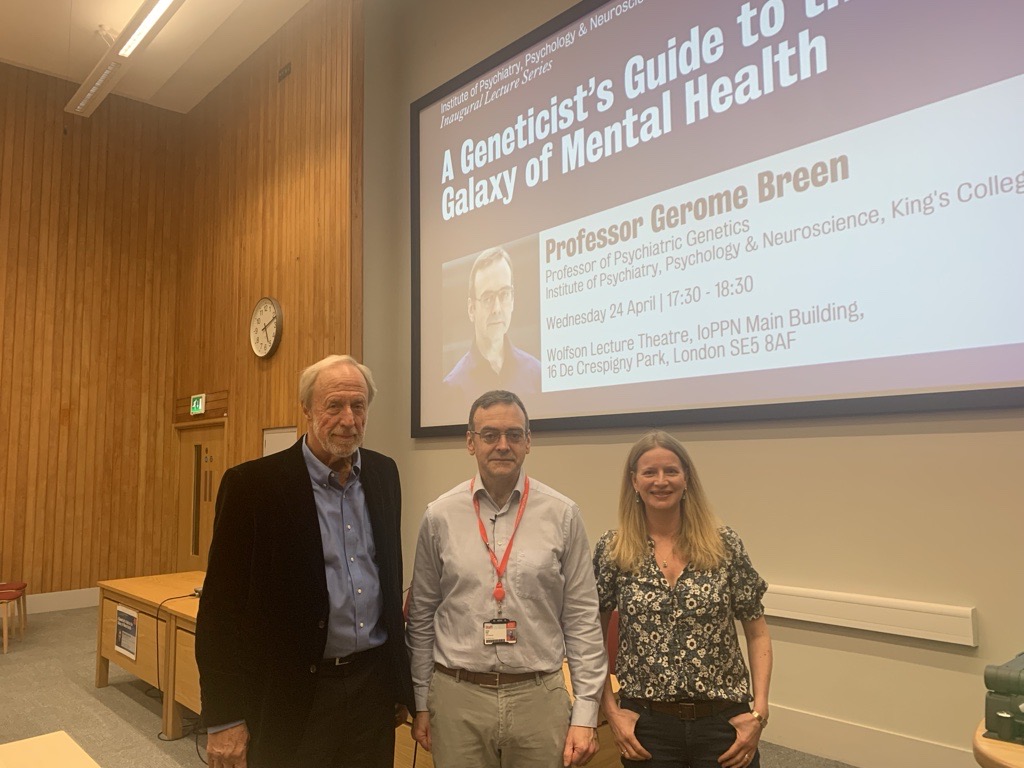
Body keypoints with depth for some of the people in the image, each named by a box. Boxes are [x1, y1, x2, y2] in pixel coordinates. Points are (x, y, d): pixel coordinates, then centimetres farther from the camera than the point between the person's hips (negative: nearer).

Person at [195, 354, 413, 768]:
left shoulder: (384, 474, 2)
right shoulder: (252, 484, -13)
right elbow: (220, 606, -10)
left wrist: (400, 680, 12)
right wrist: (224, 719, -9)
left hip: (373, 686, 5)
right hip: (292, 698, -4)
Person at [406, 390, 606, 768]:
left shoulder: (562, 514, -4)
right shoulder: (440, 516, -1)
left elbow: (582, 619, -2)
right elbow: (422, 616, 6)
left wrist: (586, 714, -3)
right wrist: (421, 703, 8)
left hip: (539, 698, 0)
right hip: (457, 698, 1)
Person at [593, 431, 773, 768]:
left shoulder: (724, 545, -4)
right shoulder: (612, 550, -4)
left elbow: (757, 633, 3)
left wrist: (759, 711, -5)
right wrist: (611, 711, -4)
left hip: (724, 721, 0)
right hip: (647, 724, 0)